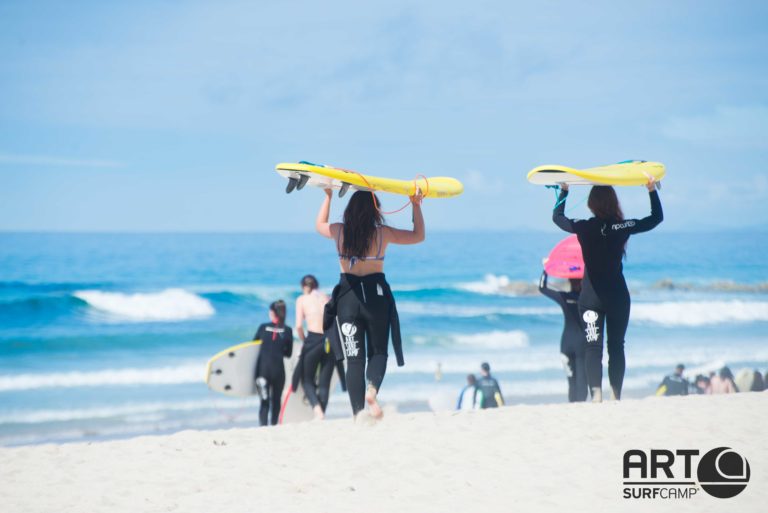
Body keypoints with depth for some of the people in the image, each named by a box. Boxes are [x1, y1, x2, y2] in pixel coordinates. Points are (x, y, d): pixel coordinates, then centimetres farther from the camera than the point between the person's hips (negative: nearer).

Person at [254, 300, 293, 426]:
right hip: (278, 369, 0)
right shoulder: (287, 331, -1)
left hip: (262, 368, 0)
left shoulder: (263, 327, 1)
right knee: (276, 400, 14)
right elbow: (288, 354, 5)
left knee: (264, 401, 2)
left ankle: (263, 426, -15)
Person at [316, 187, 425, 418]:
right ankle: (372, 390, -19)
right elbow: (419, 236, 10)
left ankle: (359, 414, -3)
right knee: (378, 351, 13)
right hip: (376, 295, -1)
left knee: (354, 358, 3)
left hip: (347, 296, 1)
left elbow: (319, 225, 25)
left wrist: (328, 196, 31)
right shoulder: (383, 233, -4)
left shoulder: (339, 231, 0)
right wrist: (416, 206, 12)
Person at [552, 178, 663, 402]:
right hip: (618, 296, 1)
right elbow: (657, 218, 7)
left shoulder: (584, 228, -9)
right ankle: (616, 396, 10)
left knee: (593, 347, 0)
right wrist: (652, 190, 13)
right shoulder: (623, 227, -8)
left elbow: (557, 217, 10)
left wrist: (564, 191, 21)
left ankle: (596, 395, -14)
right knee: (616, 346, 10)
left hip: (591, 297, -1)